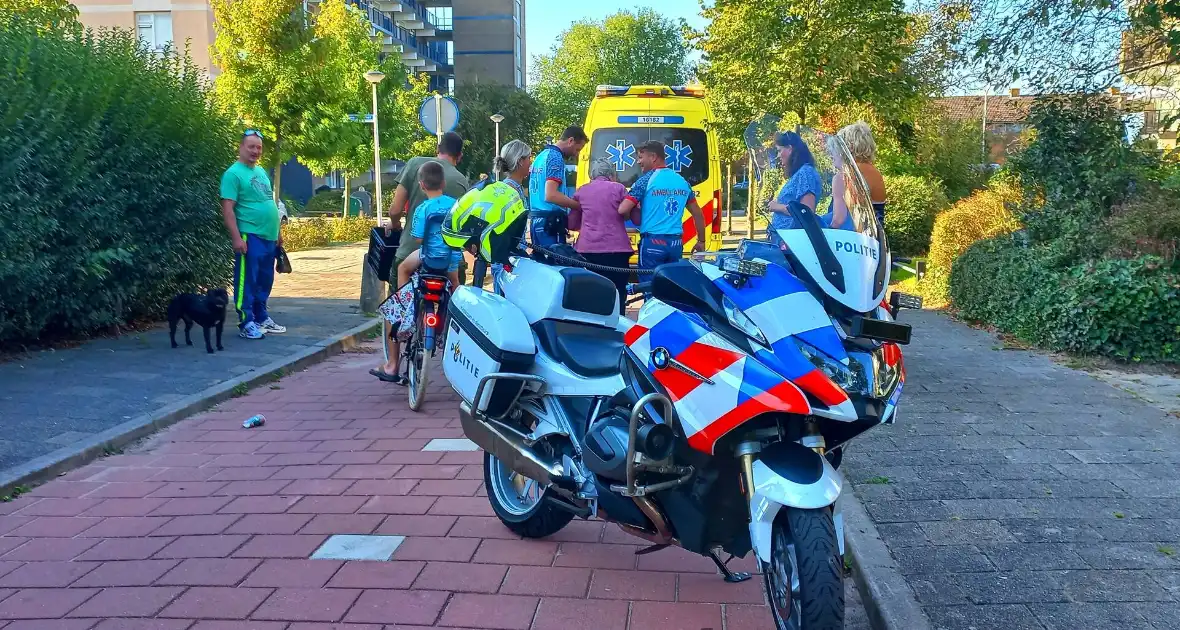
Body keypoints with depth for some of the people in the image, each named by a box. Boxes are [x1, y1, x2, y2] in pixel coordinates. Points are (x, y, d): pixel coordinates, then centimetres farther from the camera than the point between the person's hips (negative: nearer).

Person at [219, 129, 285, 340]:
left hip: (268, 237, 8)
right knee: (247, 281, -4)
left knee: (264, 281, 15)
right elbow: (227, 209, -15)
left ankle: (262, 318, 25)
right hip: (250, 237, -8)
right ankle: (246, 323, -1)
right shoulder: (233, 173, -9)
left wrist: (277, 231, 22)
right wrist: (236, 237, -22)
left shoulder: (261, 171, 17)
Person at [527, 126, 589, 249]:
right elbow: (551, 195, -23)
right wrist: (580, 205, -18)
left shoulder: (541, 155, 18)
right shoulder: (555, 157, -11)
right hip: (550, 221, -10)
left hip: (536, 219, 10)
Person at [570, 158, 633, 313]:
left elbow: (572, 224, 14)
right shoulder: (619, 188, 6)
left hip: (587, 250, 2)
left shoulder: (581, 191, 12)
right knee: (617, 295, 2)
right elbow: (637, 219, 4)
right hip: (616, 250, -2)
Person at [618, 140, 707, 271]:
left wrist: (633, 213, 8)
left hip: (652, 242, -5)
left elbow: (622, 210, -14)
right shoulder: (682, 181, 11)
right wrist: (701, 241, 24)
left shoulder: (646, 180, -6)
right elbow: (698, 214, 15)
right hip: (676, 243, 6)